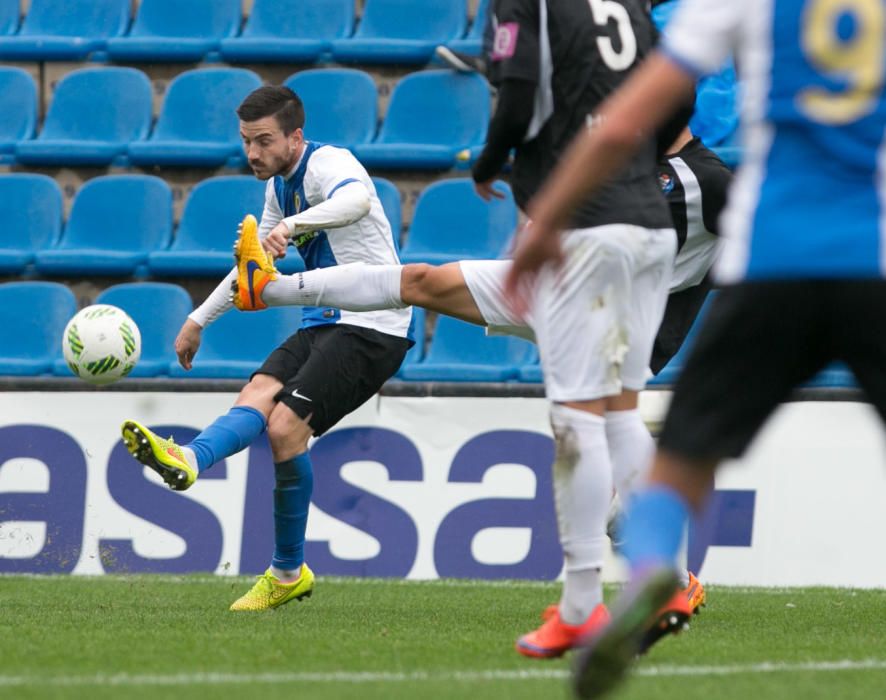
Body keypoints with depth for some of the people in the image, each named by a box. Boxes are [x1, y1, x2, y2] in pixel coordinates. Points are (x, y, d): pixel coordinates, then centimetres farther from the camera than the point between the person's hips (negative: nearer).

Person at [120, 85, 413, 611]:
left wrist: (293, 225, -53)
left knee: (286, 424, -22)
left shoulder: (328, 164, -12)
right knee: (258, 394, -18)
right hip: (324, 324, 8)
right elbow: (253, 265, 33)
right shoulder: (280, 185, 17)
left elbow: (356, 200, -38)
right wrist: (199, 320, 33)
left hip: (372, 326, -8)